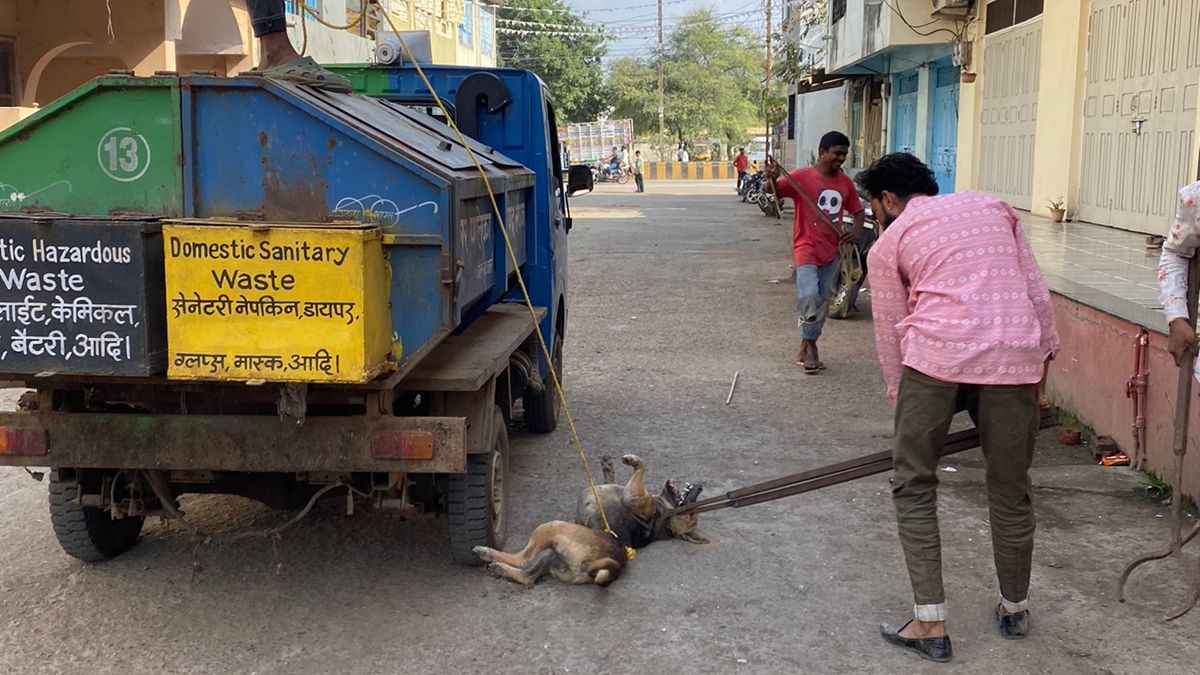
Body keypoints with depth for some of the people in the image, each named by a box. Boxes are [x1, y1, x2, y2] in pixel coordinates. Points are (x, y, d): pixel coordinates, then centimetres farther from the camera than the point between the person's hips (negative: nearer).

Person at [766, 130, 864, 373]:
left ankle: (807, 347, 28)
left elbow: (857, 210, 17)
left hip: (831, 251, 6)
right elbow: (775, 191, -20)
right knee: (809, 295, -24)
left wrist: (857, 229, -4)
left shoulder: (845, 182, 5)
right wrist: (772, 179, -43)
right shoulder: (802, 176, -11)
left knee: (822, 301, 13)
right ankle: (810, 345, -5)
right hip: (806, 247, -6)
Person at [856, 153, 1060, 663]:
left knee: (914, 485, 11)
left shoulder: (889, 243, 14)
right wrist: (1046, 353, 20)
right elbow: (1038, 293, 17)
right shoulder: (993, 206, 24)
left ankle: (930, 624, 9)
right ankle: (1015, 609, 35)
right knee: (1010, 489, 17)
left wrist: (902, 404, 22)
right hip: (1015, 356, 4)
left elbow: (890, 336, 13)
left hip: (936, 353, -3)